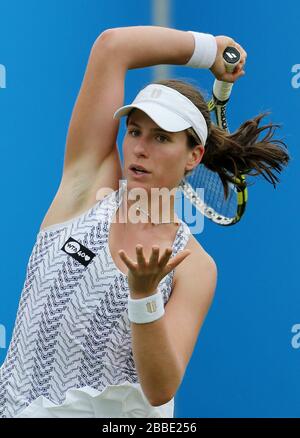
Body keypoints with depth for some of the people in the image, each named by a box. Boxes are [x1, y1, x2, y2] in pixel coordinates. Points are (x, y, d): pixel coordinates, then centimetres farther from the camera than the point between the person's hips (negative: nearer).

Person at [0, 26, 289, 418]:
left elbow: (161, 391, -20)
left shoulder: (194, 267, -11)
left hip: (114, 412, -2)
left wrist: (144, 294, -31)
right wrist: (208, 48, -1)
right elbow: (111, 47, -11)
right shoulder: (92, 183, -6)